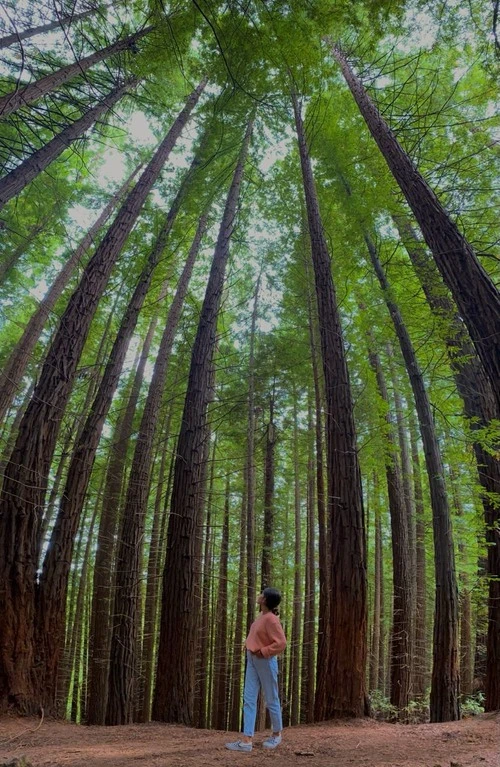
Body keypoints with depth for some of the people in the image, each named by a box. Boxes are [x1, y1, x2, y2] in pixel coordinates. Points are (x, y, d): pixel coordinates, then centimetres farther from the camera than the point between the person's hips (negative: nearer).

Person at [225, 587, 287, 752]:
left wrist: (263, 651, -18)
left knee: (271, 699, 9)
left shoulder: (271, 619, -21)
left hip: (265, 662, -9)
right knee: (249, 699, 4)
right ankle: (246, 740, 5)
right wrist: (249, 645, 11)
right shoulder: (262, 615, 5)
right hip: (252, 660, 9)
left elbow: (281, 643, -25)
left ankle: (277, 734, 28)